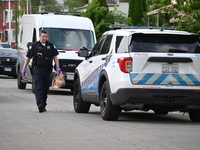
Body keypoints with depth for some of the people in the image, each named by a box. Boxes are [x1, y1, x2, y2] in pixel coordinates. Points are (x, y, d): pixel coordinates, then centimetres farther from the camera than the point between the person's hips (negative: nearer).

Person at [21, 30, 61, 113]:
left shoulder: (51, 45, 12)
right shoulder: (34, 46, 3)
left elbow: (55, 57, 14)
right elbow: (28, 57, 6)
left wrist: (57, 67, 2)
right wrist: (24, 68, 3)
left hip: (47, 70, 4)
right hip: (37, 70, -3)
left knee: (45, 89, 7)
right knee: (38, 88, -14)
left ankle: (43, 105, 16)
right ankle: (40, 104, -25)